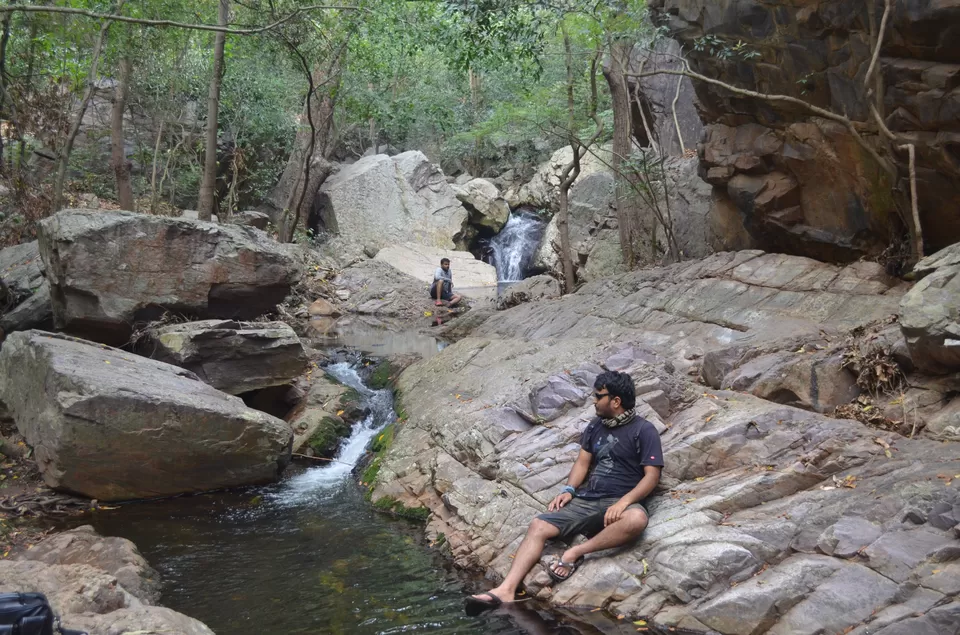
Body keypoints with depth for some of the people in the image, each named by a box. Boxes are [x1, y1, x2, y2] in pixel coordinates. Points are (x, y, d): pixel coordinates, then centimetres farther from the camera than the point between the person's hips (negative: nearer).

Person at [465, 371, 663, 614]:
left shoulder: (644, 430, -3)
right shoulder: (596, 425, 15)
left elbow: (652, 476, -10)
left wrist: (623, 502, -24)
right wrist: (569, 489, -4)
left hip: (621, 502, -5)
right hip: (587, 499, 5)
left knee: (637, 518, -41)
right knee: (538, 526, -17)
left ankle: (576, 552, -28)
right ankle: (506, 590, -32)